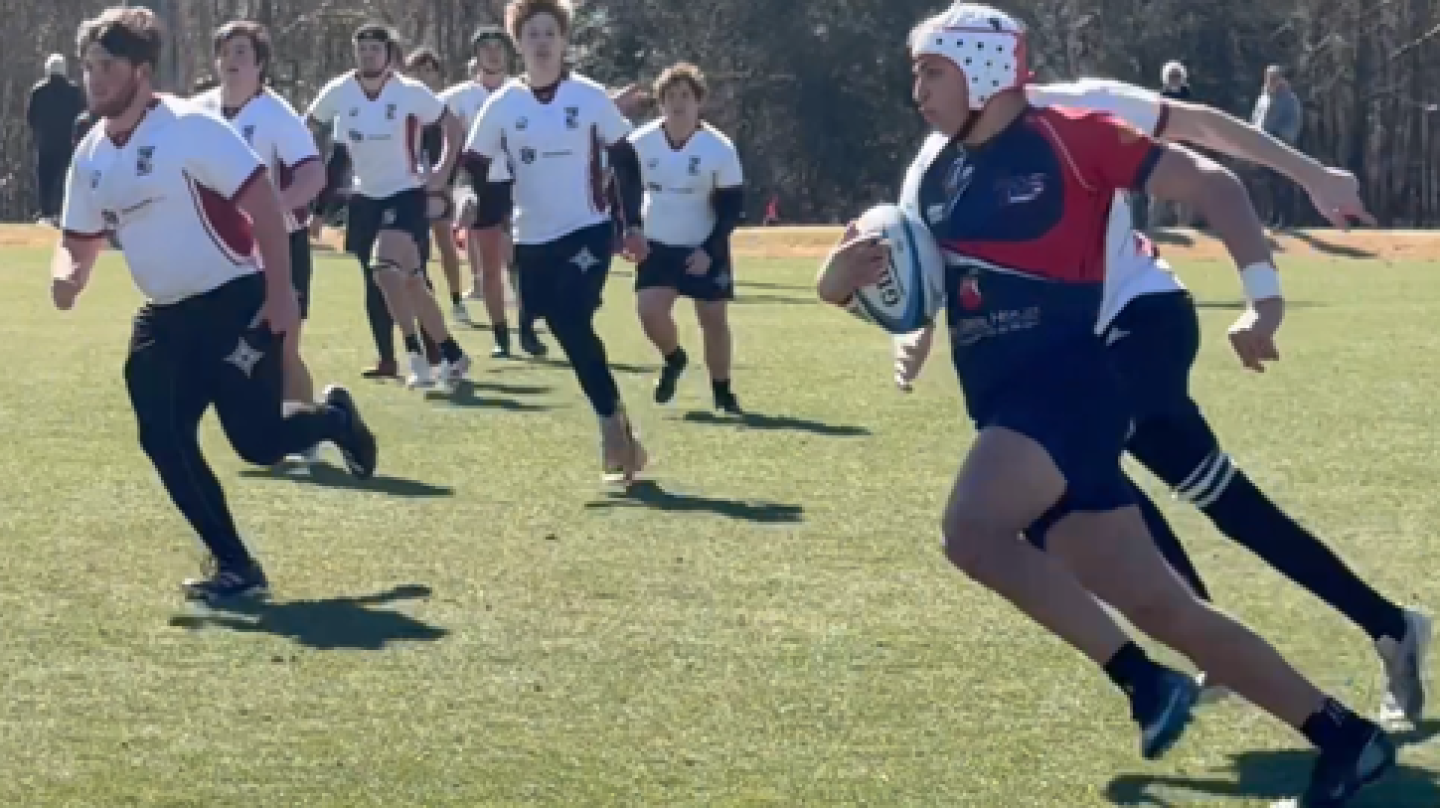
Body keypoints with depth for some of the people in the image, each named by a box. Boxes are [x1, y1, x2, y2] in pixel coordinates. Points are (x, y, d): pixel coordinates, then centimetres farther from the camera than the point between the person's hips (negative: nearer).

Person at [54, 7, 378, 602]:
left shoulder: (189, 128, -16)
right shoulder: (90, 157, 5)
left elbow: (264, 202, -17)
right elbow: (80, 241, 16)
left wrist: (280, 291, -21)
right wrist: (67, 277, -9)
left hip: (236, 301, -7)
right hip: (166, 315, 7)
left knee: (259, 442, -9)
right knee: (162, 439, -2)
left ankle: (333, 418, 26)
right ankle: (236, 567, 9)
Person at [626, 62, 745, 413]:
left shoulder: (719, 148, -15)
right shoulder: (641, 142, -9)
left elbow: (732, 207, -10)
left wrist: (709, 250, -19)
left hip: (704, 249, -1)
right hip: (657, 245, 2)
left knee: (713, 318, -1)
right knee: (649, 310, -15)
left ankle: (722, 391, 18)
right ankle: (674, 359, 16)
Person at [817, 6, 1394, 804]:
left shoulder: (1067, 139, -6)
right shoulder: (933, 175, 14)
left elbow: (1210, 184, -5)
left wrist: (1262, 295, -16)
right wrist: (842, 272, -4)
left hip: (1068, 381, -7)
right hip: (1012, 405, 7)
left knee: (973, 531, -30)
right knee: (1161, 608, 6)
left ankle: (1144, 680, -16)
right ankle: (1345, 737, 15)